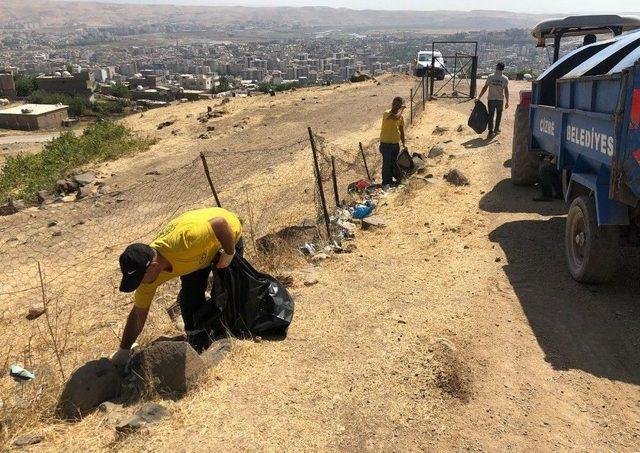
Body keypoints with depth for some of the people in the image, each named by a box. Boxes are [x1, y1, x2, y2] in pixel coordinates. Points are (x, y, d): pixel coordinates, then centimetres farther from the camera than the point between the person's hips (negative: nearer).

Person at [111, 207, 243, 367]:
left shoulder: (182, 241, -48)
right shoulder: (147, 275, -25)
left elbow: (221, 222, -39)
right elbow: (138, 314, -12)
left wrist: (229, 254, -28)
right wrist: (124, 351, -8)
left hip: (228, 235, -4)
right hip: (199, 253, 4)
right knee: (190, 297, -4)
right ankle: (197, 341, 17)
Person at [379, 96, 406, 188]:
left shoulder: (401, 117, 6)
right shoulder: (387, 113, -15)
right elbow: (396, 117, -36)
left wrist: (403, 143, 14)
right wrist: (402, 108, -19)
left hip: (396, 144, 6)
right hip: (386, 144, -6)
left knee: (395, 163, 14)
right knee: (386, 163, -3)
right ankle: (386, 182, 6)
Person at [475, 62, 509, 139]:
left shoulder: (490, 77, -7)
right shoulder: (505, 79, -5)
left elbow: (485, 88, -8)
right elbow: (506, 91, -4)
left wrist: (479, 97, -3)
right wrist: (507, 101, 2)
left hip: (491, 99, 0)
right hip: (500, 99, 0)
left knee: (491, 115, 4)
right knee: (499, 115, 19)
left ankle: (491, 132, -2)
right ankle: (496, 129, 30)